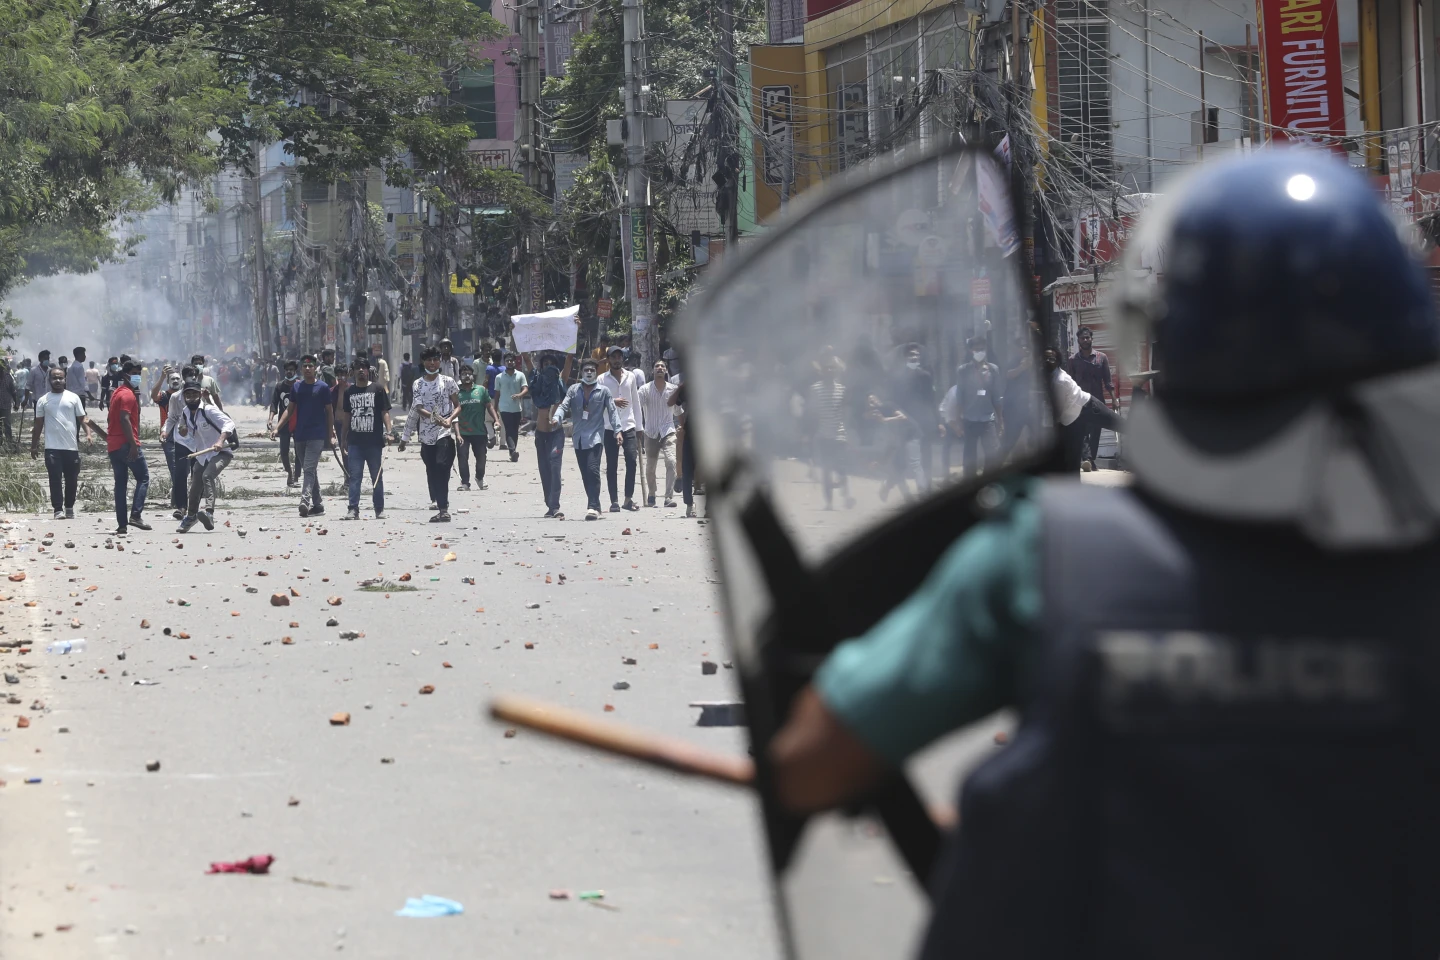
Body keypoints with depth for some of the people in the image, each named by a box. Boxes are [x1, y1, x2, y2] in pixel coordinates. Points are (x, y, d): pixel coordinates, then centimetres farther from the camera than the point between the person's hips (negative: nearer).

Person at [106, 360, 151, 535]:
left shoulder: (116, 392, 20)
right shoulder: (128, 394, -10)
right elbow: (125, 419, -20)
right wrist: (133, 444, -22)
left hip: (113, 445, 9)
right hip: (126, 444, -9)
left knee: (120, 483, 8)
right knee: (143, 477, -2)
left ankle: (121, 524, 5)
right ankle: (135, 515, -13)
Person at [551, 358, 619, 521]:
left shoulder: (603, 391, 3)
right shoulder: (574, 390, 10)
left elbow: (612, 411, 0)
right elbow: (564, 406, 3)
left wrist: (617, 430, -12)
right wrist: (556, 418, -18)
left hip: (595, 436, -4)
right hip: (579, 437, 4)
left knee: (592, 470, -18)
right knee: (585, 474, 6)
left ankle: (593, 506, -21)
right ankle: (594, 506, 15)